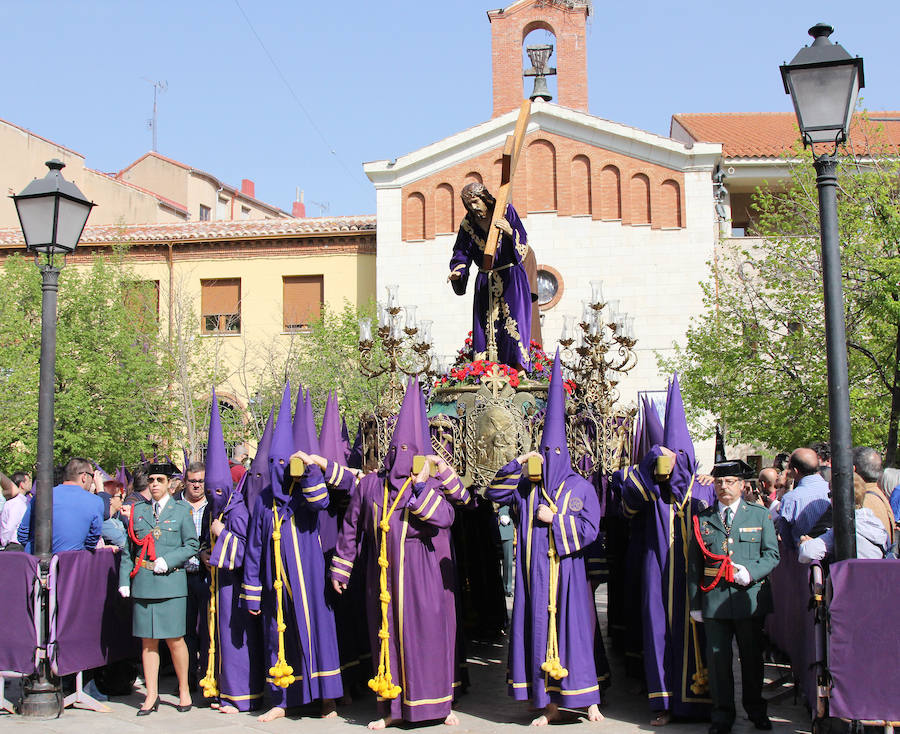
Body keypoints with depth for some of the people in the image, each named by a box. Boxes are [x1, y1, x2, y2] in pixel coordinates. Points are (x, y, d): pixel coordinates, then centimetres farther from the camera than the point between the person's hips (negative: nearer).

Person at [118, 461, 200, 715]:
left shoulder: (181, 511, 5)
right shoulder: (138, 511, 13)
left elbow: (192, 545, 2)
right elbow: (129, 549, 15)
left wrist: (168, 560, -12)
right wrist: (124, 580, 6)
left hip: (171, 582, -3)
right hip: (143, 583, 3)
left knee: (174, 639, -1)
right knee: (148, 640, 4)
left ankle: (184, 690, 15)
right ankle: (151, 696, 12)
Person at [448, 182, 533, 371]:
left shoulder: (506, 210, -6)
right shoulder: (468, 223, 3)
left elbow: (523, 244, -12)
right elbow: (461, 254, 4)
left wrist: (510, 232, -32)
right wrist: (457, 271, -16)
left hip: (511, 277, -3)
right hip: (486, 282, 3)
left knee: (514, 323, -12)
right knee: (485, 325, -3)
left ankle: (520, 371, -12)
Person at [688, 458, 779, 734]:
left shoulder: (759, 515, 7)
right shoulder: (702, 519, 9)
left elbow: (772, 554, 4)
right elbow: (694, 565, 9)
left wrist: (751, 572, -15)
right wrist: (695, 603, 5)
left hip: (749, 596, 0)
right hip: (714, 599, 0)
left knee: (752, 656, 9)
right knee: (717, 657, 1)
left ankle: (756, 709, 27)